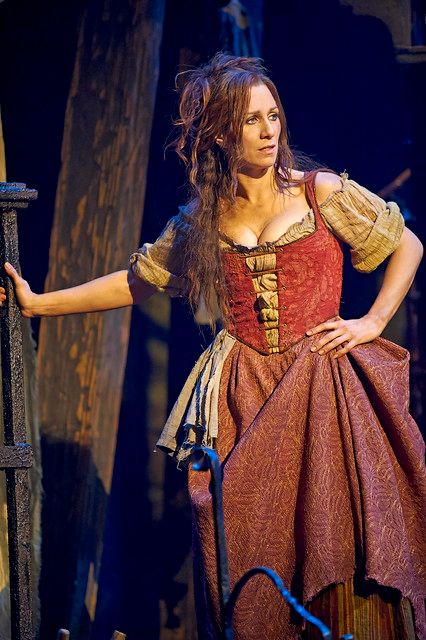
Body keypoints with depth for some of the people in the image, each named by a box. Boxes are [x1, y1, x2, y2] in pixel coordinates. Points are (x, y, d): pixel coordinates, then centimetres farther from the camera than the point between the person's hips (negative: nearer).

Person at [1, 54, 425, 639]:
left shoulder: (322, 193, 1)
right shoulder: (199, 221, 7)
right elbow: (135, 281, 16)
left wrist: (373, 321, -1)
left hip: (322, 384, -1)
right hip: (242, 394, 2)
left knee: (333, 538, -3)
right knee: (246, 545, 2)